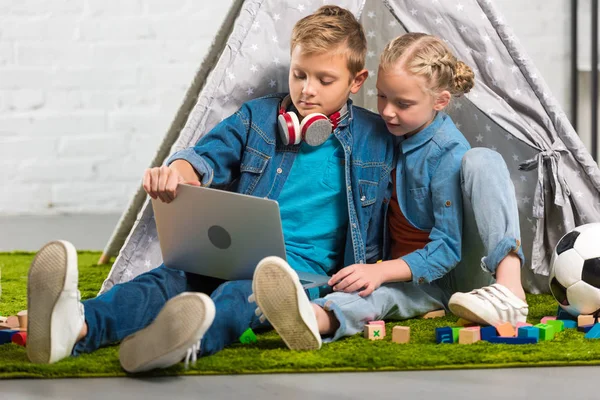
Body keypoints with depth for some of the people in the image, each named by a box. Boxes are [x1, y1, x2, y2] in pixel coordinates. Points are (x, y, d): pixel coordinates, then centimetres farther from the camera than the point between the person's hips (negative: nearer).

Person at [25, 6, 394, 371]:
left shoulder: (377, 139, 12)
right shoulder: (256, 117, 15)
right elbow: (208, 156, 0)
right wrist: (177, 171, -24)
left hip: (304, 269, -2)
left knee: (246, 291, -39)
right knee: (174, 277, -31)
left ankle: (190, 338, -74)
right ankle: (78, 327, -61)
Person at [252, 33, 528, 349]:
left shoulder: (449, 154, -18)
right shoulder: (392, 133, 3)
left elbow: (447, 249, -20)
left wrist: (382, 270, -30)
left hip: (460, 269, -4)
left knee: (481, 160, -26)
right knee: (382, 292, -35)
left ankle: (510, 290, -42)